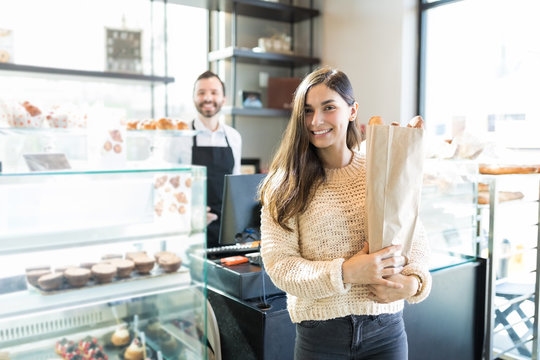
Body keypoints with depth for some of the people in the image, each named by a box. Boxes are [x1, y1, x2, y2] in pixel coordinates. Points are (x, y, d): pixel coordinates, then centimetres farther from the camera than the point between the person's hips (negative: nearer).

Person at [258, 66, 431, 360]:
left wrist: (412, 281, -15)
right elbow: (278, 263, -11)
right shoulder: (284, 186, -4)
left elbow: (416, 240, 5)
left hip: (384, 329, 2)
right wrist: (346, 272, -23)